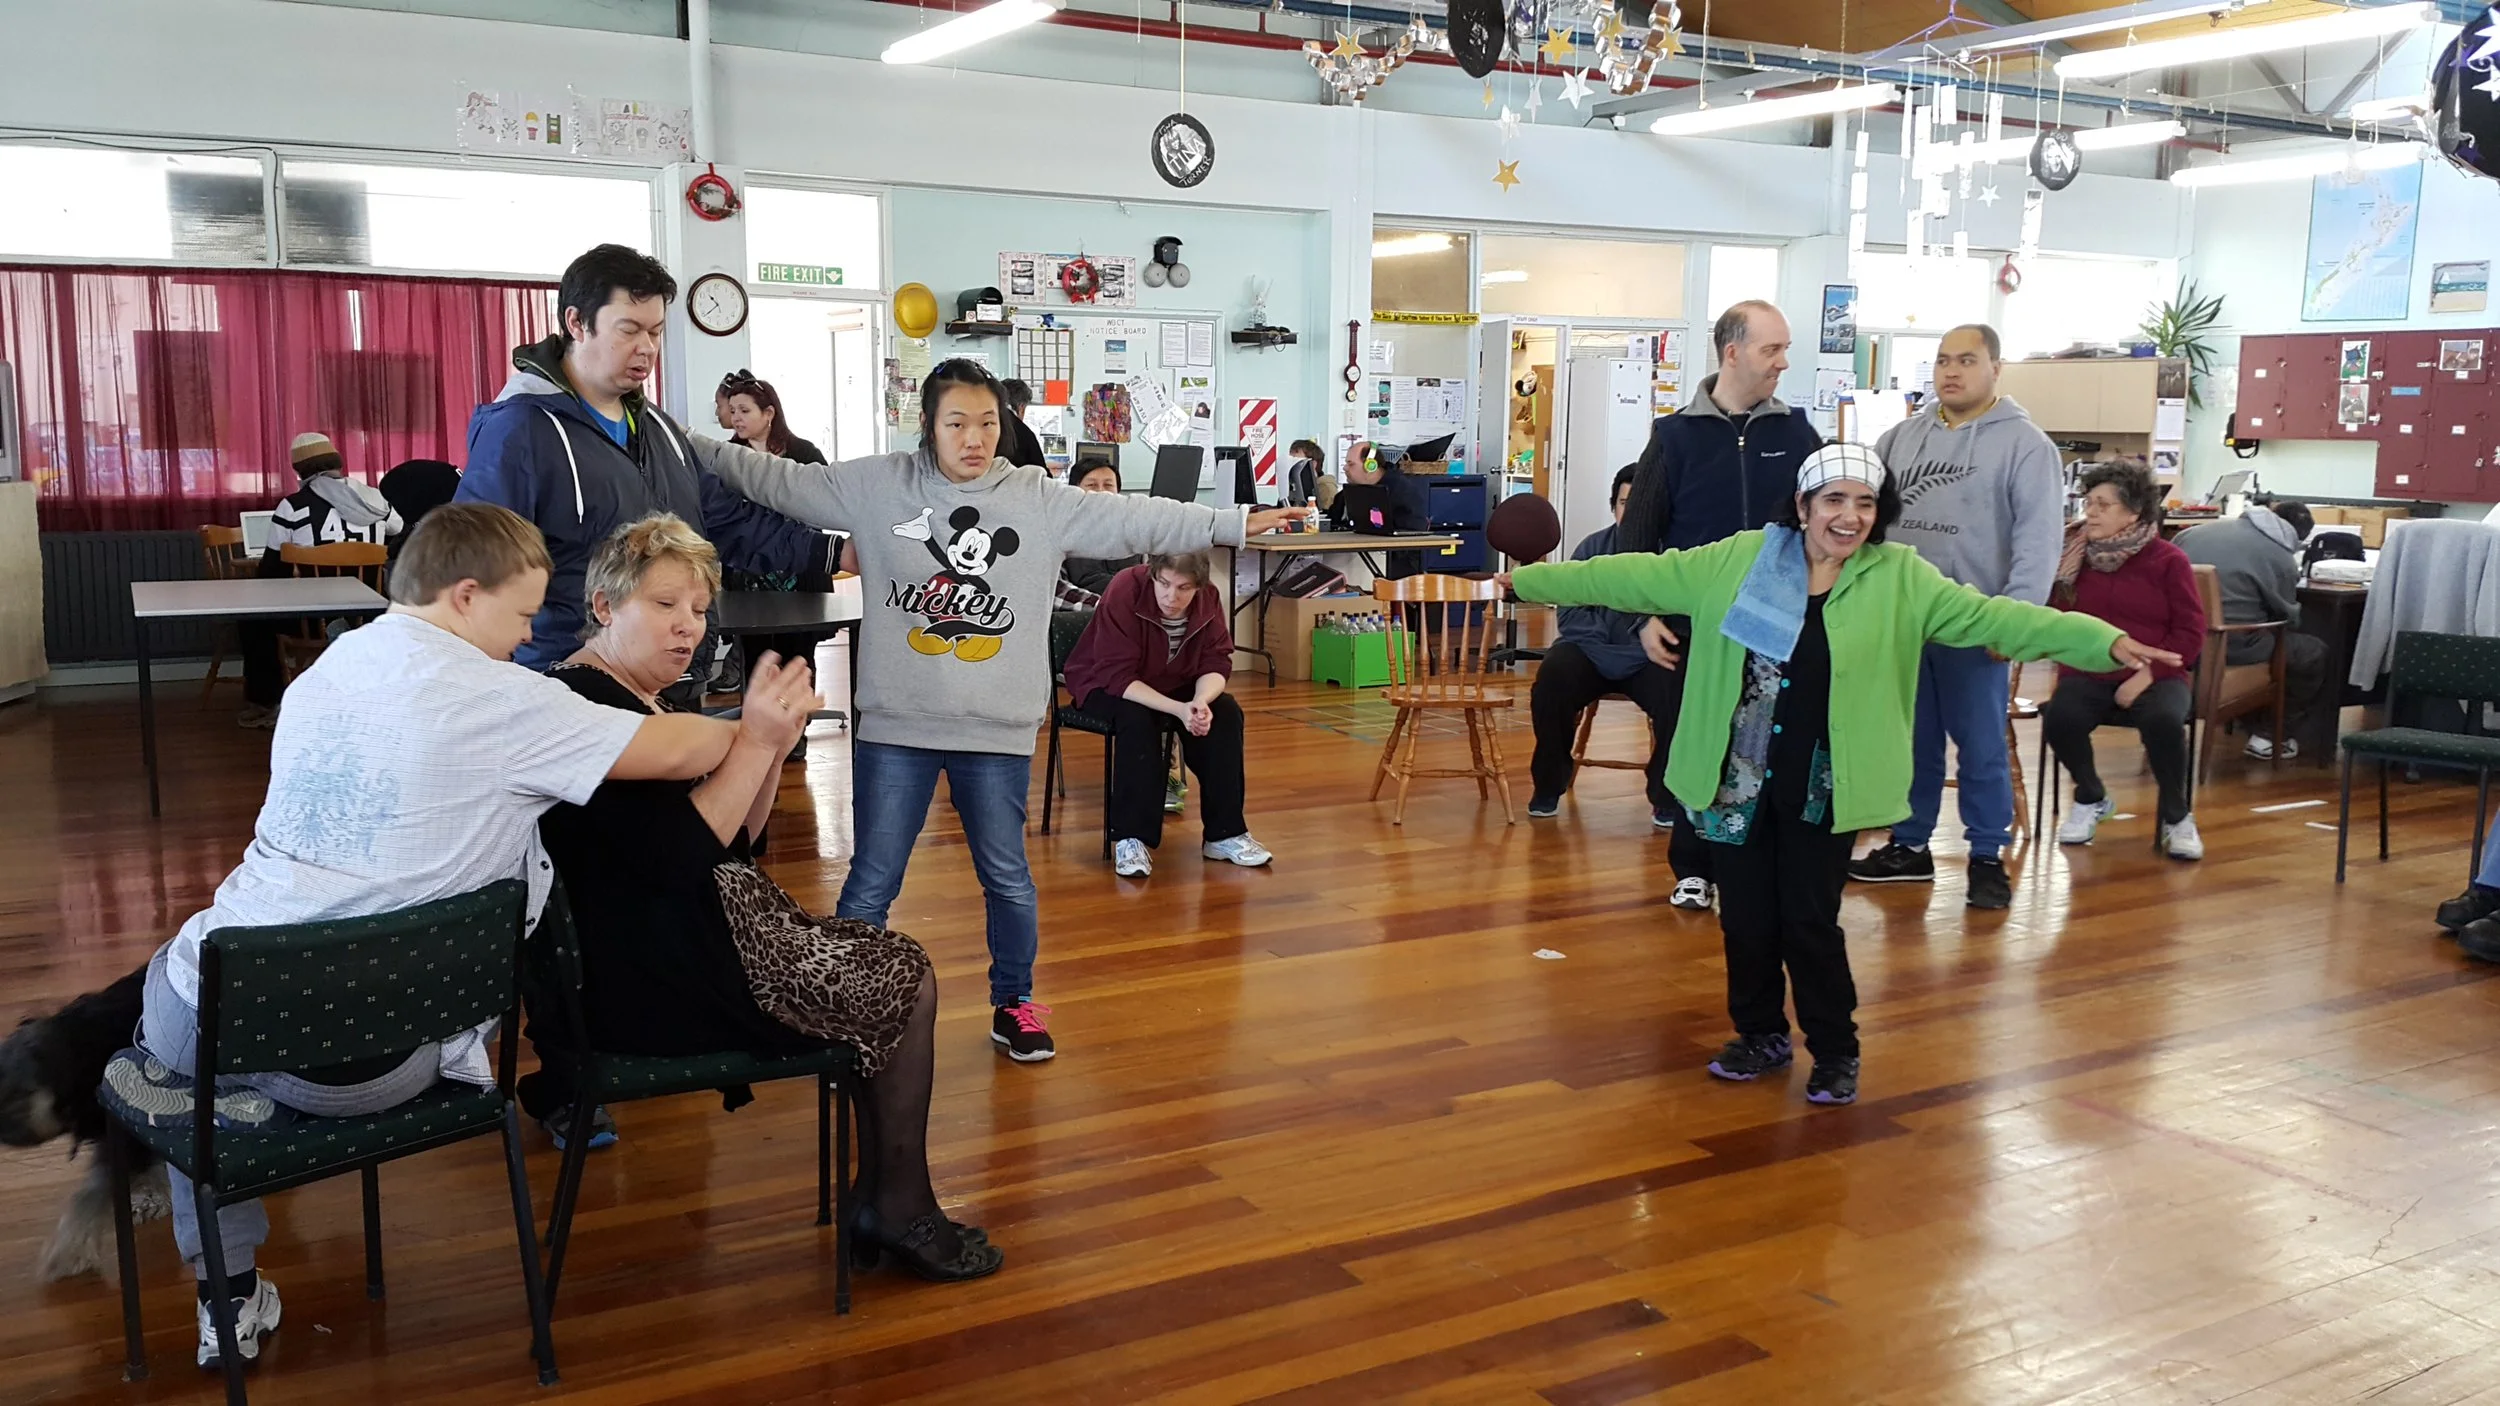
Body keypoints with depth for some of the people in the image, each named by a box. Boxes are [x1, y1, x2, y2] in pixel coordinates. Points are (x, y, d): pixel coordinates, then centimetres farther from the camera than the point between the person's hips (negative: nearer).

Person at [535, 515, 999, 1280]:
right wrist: (753, 742, -22)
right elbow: (677, 857, -25)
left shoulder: (644, 700, 16)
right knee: (906, 978, -4)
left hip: (676, 946, 11)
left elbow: (733, 844, 13)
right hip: (648, 984, -11)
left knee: (889, 961, 10)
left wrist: (769, 751, -2)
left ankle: (880, 1197, 12)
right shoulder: (584, 703, -17)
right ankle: (900, 1210, 10)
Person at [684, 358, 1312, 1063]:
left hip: (998, 729, 1)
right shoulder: (877, 485, 0)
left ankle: (1014, 1003, 33)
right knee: (870, 883, 7)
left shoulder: (1041, 500, -1)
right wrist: (693, 444, 2)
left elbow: (1139, 520, -3)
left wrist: (1237, 523, -7)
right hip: (895, 724, 0)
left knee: (1008, 878, 14)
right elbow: (778, 480, 5)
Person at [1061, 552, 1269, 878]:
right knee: (1136, 720, -35)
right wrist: (1178, 709, -41)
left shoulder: (1209, 598, -16)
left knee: (1227, 713, -19)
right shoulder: (1125, 591, -31)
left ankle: (1225, 833, -12)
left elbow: (1217, 662, -12)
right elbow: (1118, 676, -31)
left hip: (1174, 684, 5)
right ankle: (1131, 839, -27)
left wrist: (1201, 701, -35)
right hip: (1107, 686, -4)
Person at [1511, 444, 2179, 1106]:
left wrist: (2107, 641, -18)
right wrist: (1528, 580, 3)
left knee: (1811, 922, 3)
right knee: (1746, 918, 9)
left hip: (1821, 790, -1)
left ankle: (1835, 1053, 25)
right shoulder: (1739, 560, -2)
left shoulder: (1899, 579, -3)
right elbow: (1639, 576, 2)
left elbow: (1988, 616, -9)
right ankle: (1761, 1035, 33)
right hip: (1739, 781, 1)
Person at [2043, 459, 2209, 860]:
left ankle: (2176, 816, -6)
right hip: (2088, 674, 2)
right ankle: (2091, 800, 2)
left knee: (2163, 722, -35)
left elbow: (2190, 632, -2)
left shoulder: (2168, 560, -1)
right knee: (2059, 717, -31)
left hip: (2155, 676, -2)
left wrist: (2148, 673, -15)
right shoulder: (2076, 555, 6)